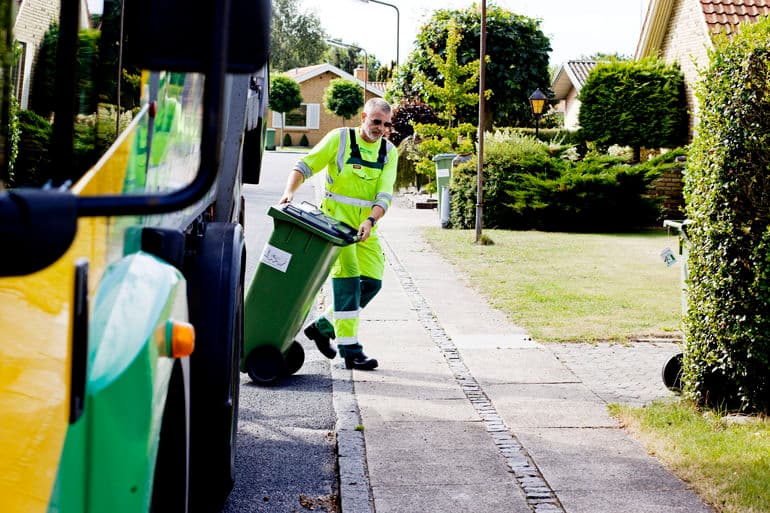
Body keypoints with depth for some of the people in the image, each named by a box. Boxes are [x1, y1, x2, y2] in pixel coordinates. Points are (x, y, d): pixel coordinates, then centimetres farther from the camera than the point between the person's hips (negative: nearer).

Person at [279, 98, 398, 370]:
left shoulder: (389, 152, 4)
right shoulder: (339, 138, -5)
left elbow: (384, 195, -6)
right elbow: (305, 166, -6)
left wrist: (371, 220, -23)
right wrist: (289, 192, -23)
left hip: (366, 226, 5)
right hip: (337, 219, -5)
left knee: (372, 281, 3)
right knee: (347, 278, -11)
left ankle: (323, 326, 19)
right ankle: (350, 350, -8)